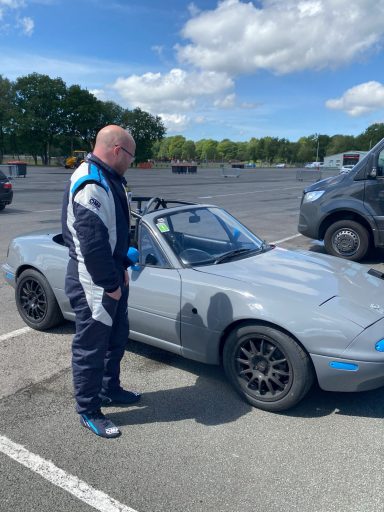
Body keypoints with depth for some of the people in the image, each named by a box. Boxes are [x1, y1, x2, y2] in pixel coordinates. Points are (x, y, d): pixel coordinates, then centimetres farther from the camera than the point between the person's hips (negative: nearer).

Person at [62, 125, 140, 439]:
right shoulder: (90, 185, -23)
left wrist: (122, 267, 10)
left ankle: (110, 390, 41)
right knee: (91, 347, 5)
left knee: (117, 337, 22)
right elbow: (92, 243, -27)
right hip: (94, 283, -10)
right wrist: (110, 284, -19)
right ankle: (89, 412, 22)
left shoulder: (109, 179, 10)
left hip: (112, 277, 10)